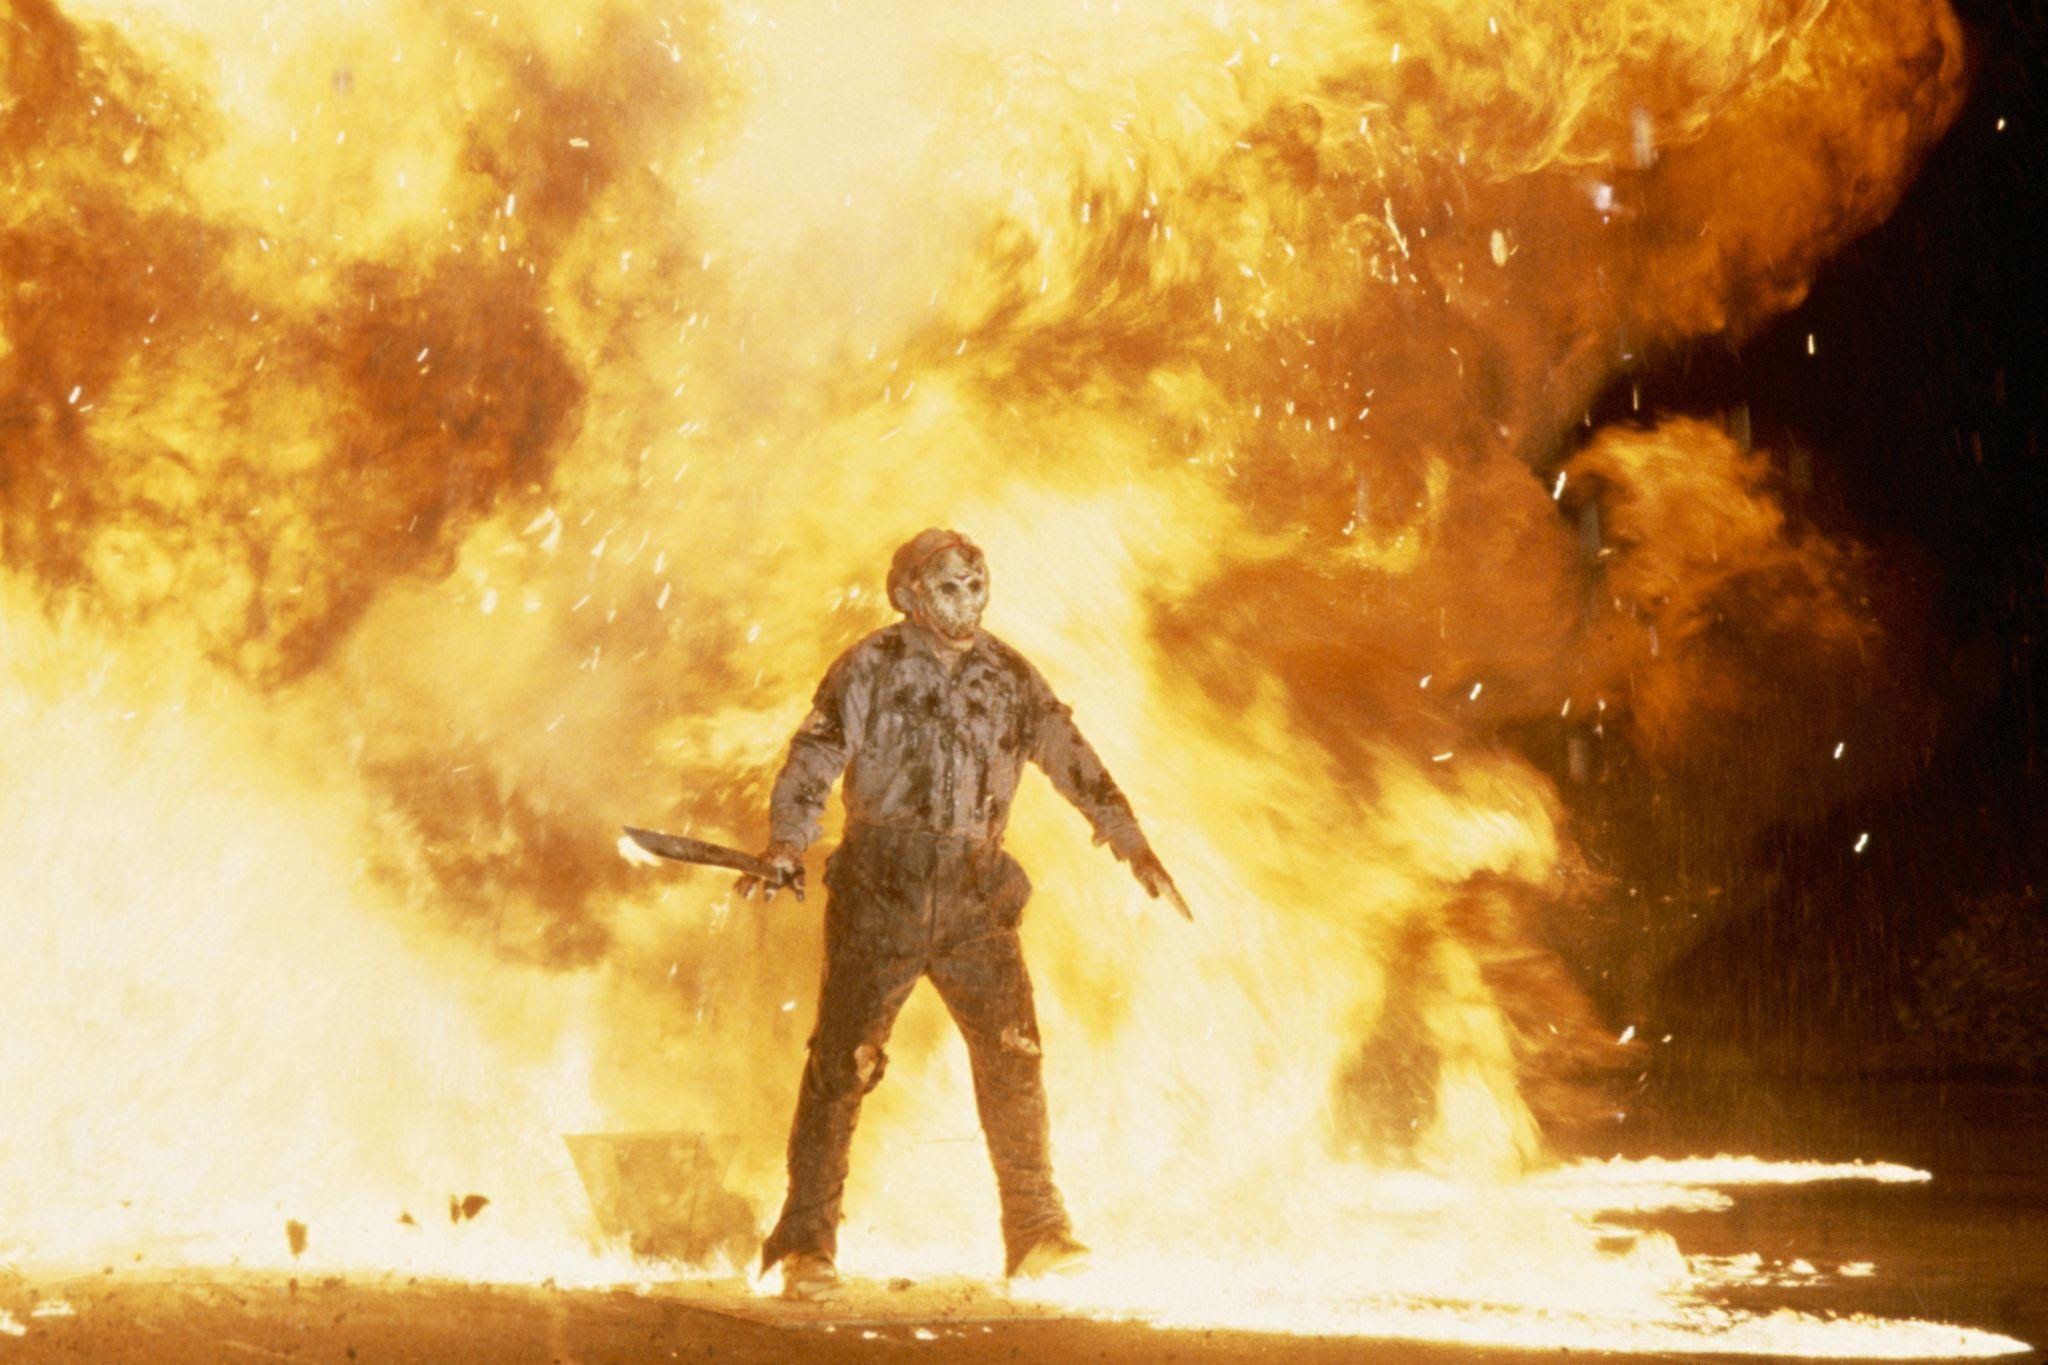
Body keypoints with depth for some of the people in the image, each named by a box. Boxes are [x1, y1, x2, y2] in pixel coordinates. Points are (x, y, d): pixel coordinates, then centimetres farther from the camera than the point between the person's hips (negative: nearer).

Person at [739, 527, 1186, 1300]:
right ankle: (805, 1244, 2)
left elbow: (1070, 757, 14)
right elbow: (814, 759, -12)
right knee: (843, 1062, -5)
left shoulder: (1009, 677, 8)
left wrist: (1134, 846, 14)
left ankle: (1037, 1233, 9)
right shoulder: (868, 672, -3)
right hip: (879, 897, -3)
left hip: (975, 901, 3)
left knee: (1013, 1056, -2)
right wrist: (785, 845, -28)